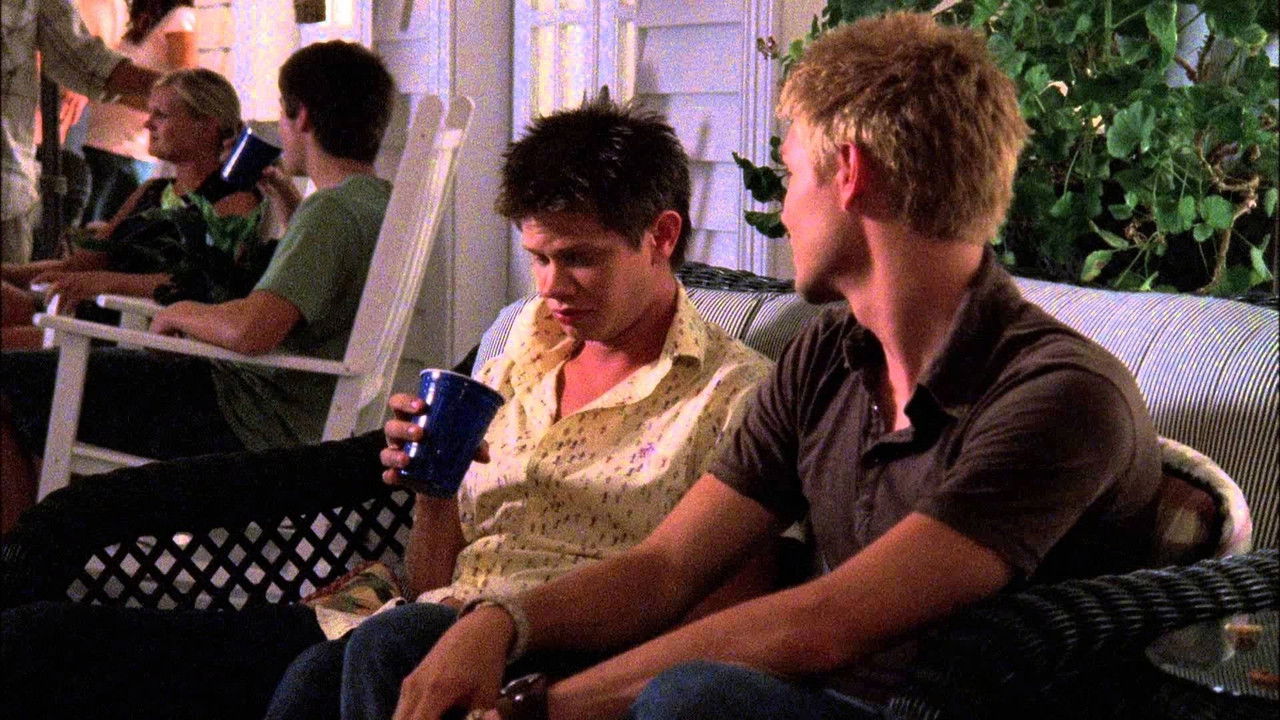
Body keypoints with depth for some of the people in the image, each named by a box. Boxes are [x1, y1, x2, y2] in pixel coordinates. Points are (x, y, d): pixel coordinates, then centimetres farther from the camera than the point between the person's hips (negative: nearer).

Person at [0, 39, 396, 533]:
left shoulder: (333, 210, -20)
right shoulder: (379, 200, 10)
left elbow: (250, 330, -33)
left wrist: (182, 314, -14)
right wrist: (290, 205, 27)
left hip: (252, 427, -10)